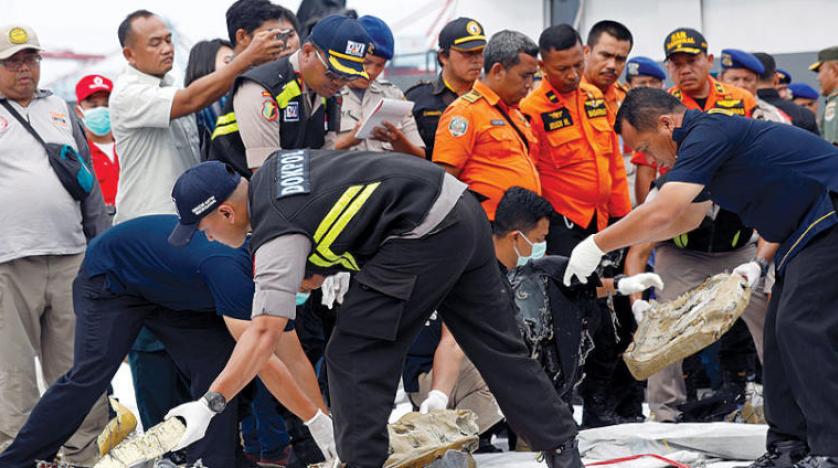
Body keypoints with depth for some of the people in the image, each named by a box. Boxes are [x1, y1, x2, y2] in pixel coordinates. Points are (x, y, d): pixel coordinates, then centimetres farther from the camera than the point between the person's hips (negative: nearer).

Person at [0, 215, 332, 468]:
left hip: (173, 292, 8)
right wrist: (316, 419, -37)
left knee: (218, 370, -8)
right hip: (111, 277, -8)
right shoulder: (228, 268, -40)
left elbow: (295, 361, -6)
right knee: (91, 374, -18)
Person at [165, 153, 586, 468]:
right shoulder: (274, 168, 11)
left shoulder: (276, 231, -15)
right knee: (496, 345, 15)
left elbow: (266, 331, -23)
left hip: (426, 236, -10)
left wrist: (208, 405, -24)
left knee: (354, 356, -4)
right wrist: (324, 272, 12)